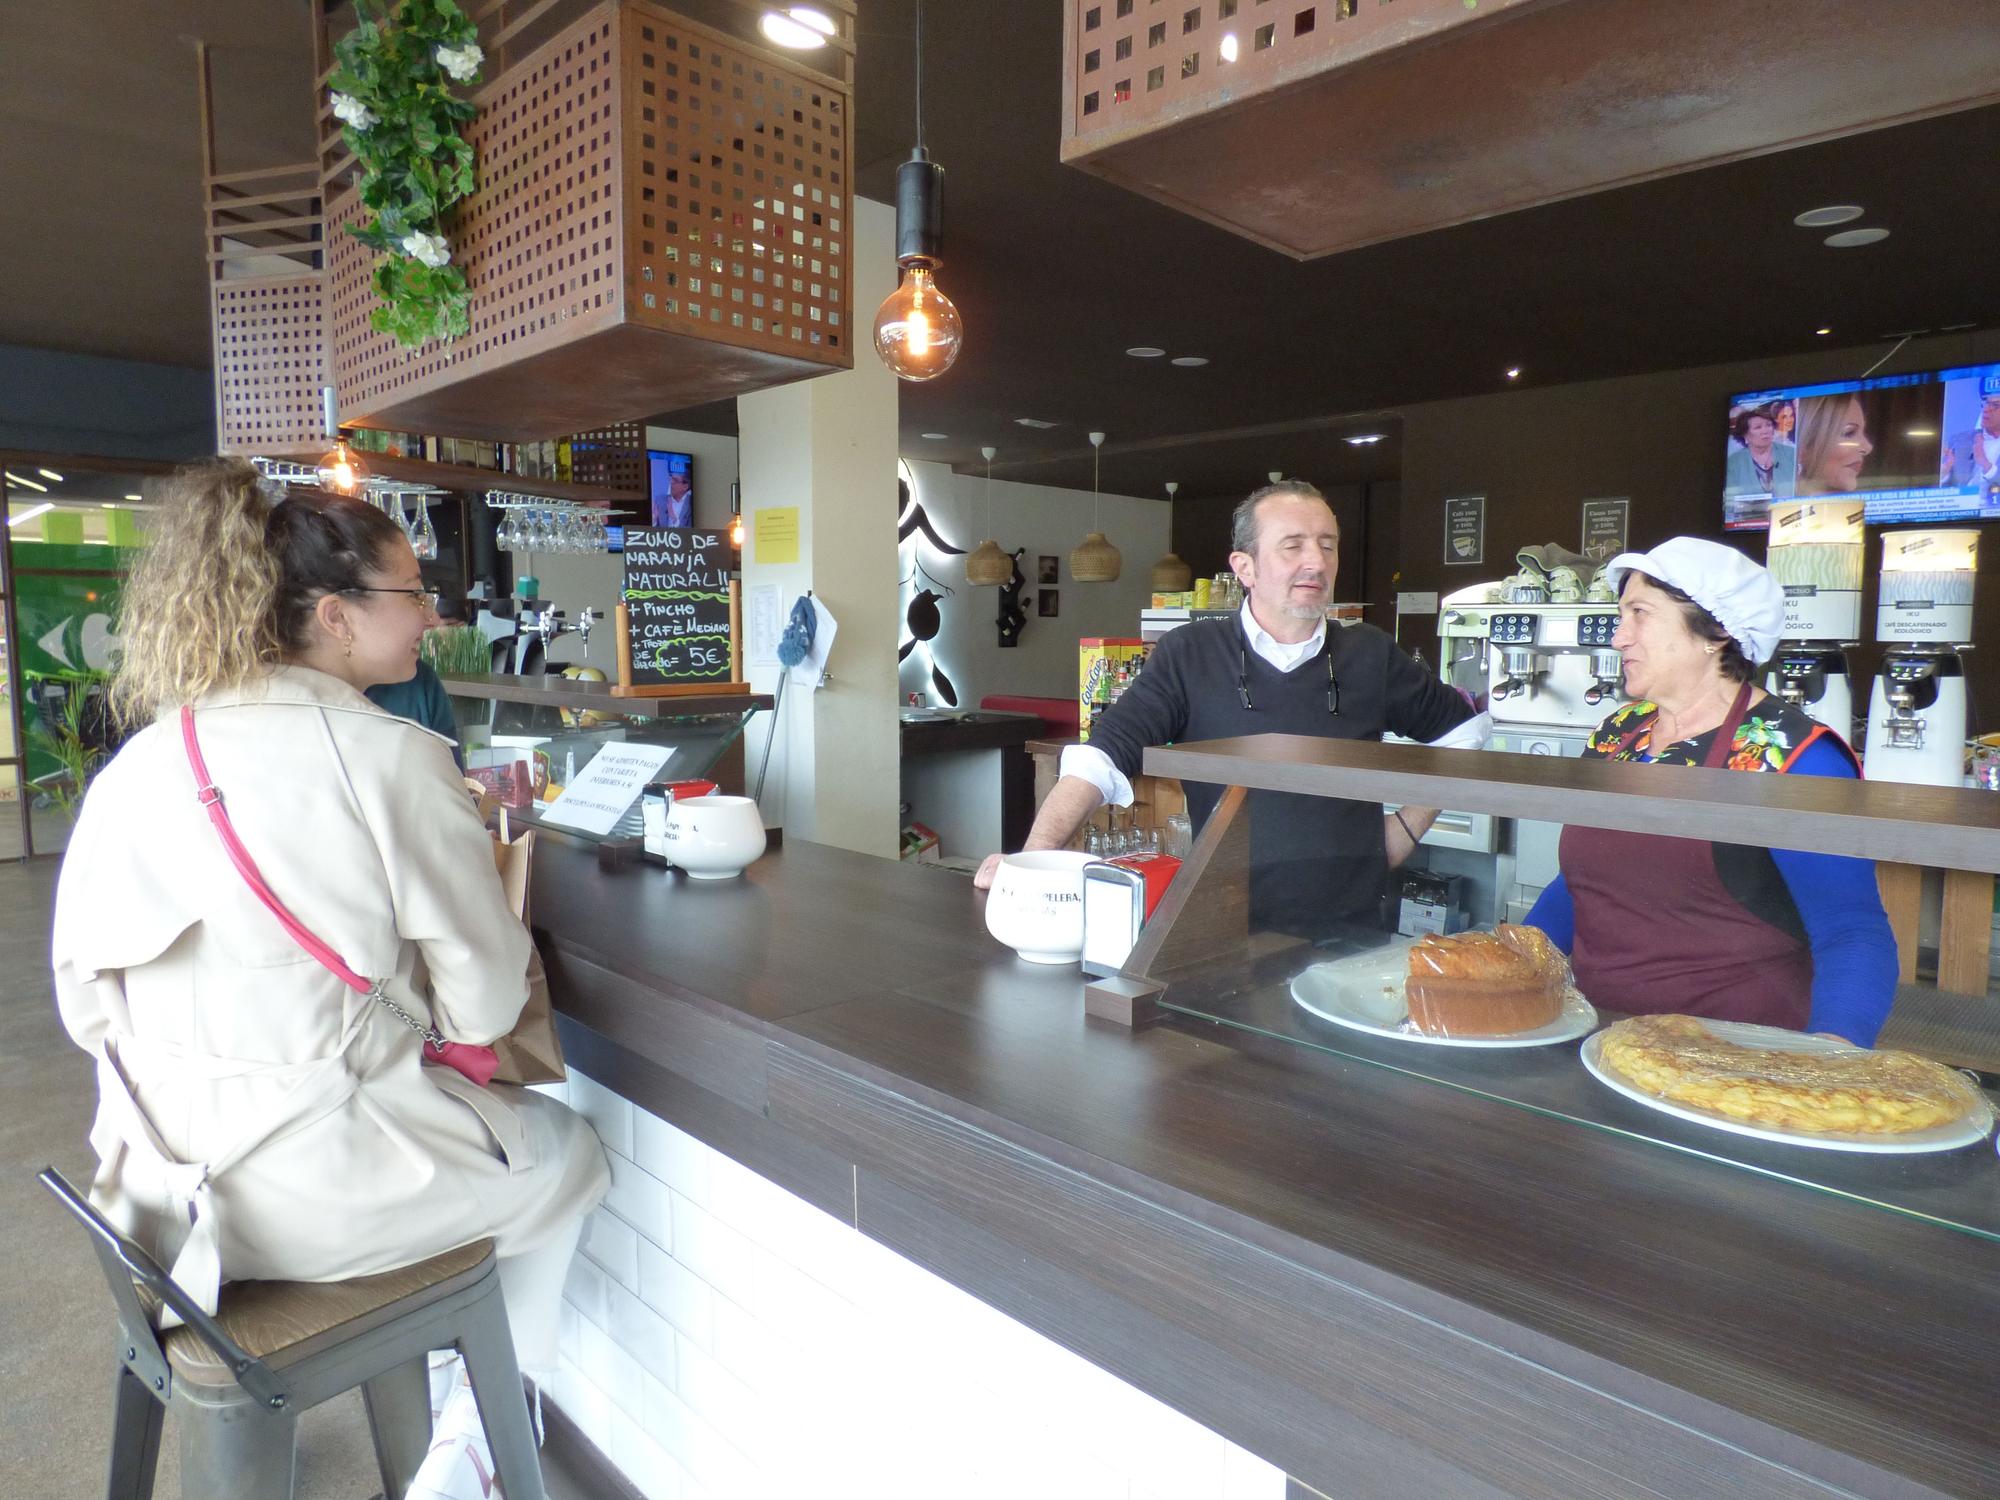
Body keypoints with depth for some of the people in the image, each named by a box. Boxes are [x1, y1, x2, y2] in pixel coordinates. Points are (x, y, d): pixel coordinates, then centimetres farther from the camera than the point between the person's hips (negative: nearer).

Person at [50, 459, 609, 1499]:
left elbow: (85, 1004, 6)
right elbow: (483, 1006, -13)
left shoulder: (135, 767, 0)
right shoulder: (394, 758, -17)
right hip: (312, 1195, -7)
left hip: (160, 1193, 7)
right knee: (566, 1151, 20)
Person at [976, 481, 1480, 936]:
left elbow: (1461, 731, 21)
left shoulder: (1371, 656, 7)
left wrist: (1403, 832, 12)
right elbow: (1104, 754, -10)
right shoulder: (1189, 656, -2)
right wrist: (1035, 858, -23)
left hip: (1350, 935, 1)